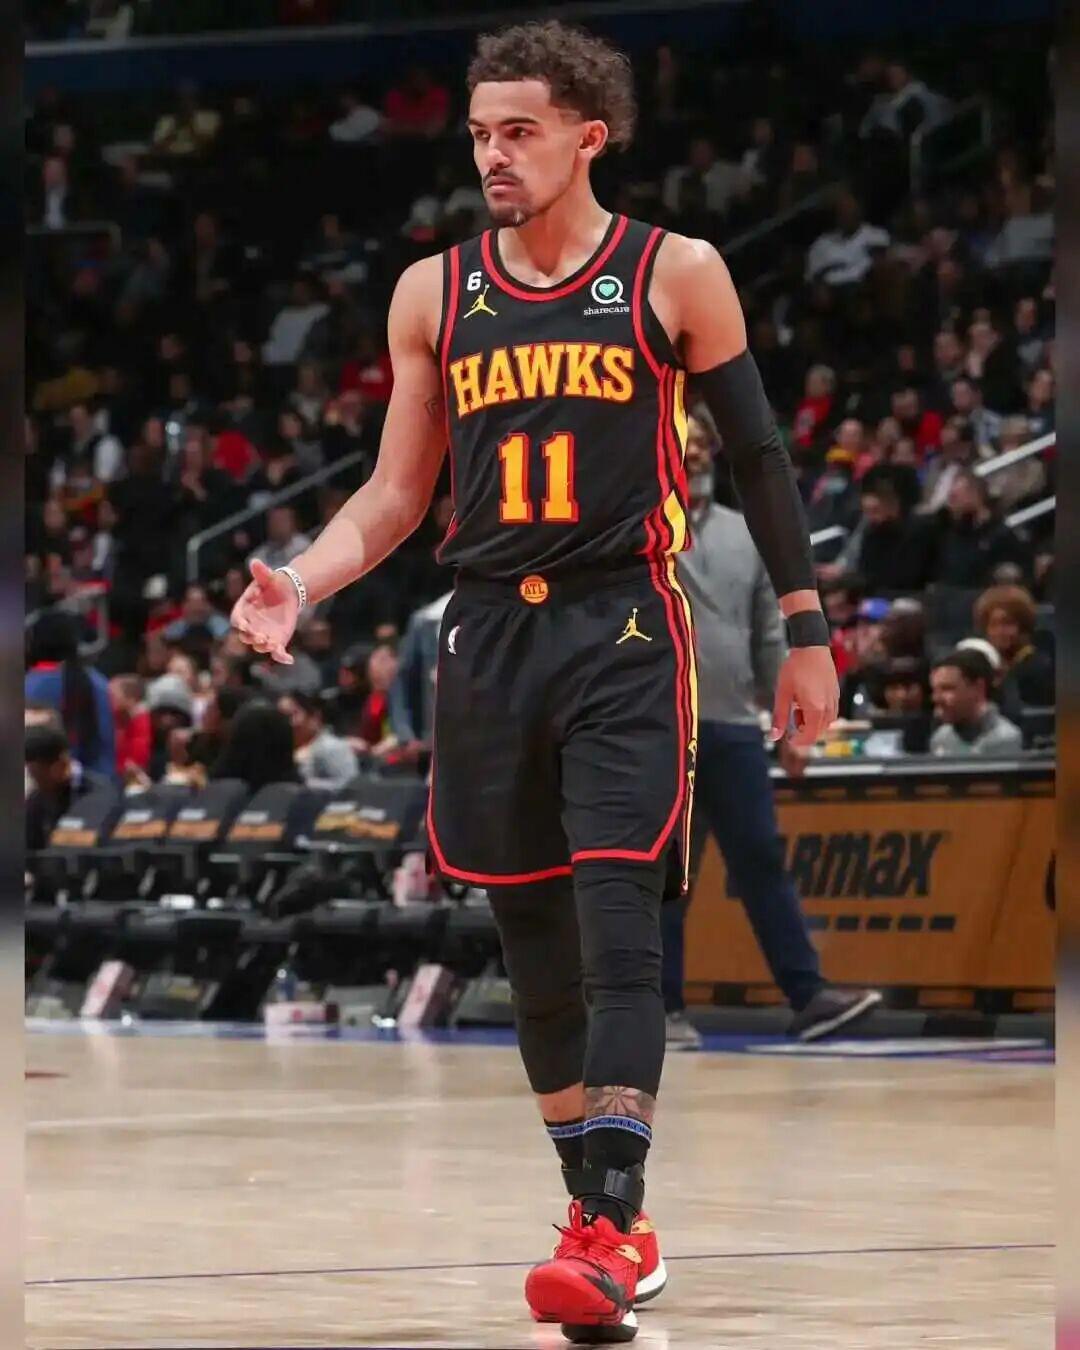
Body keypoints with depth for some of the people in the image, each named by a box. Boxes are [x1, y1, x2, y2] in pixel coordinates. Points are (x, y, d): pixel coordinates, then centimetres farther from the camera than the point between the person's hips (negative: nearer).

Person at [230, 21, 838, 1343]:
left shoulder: (676, 276, 0)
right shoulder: (433, 293, 9)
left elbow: (758, 456, 6)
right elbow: (397, 493, 13)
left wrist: (806, 629, 5)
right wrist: (300, 582, -4)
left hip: (625, 636, -4)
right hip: (490, 637, 4)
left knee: (617, 931, -14)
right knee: (532, 941, 8)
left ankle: (610, 1232, -20)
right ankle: (601, 1217, 21)